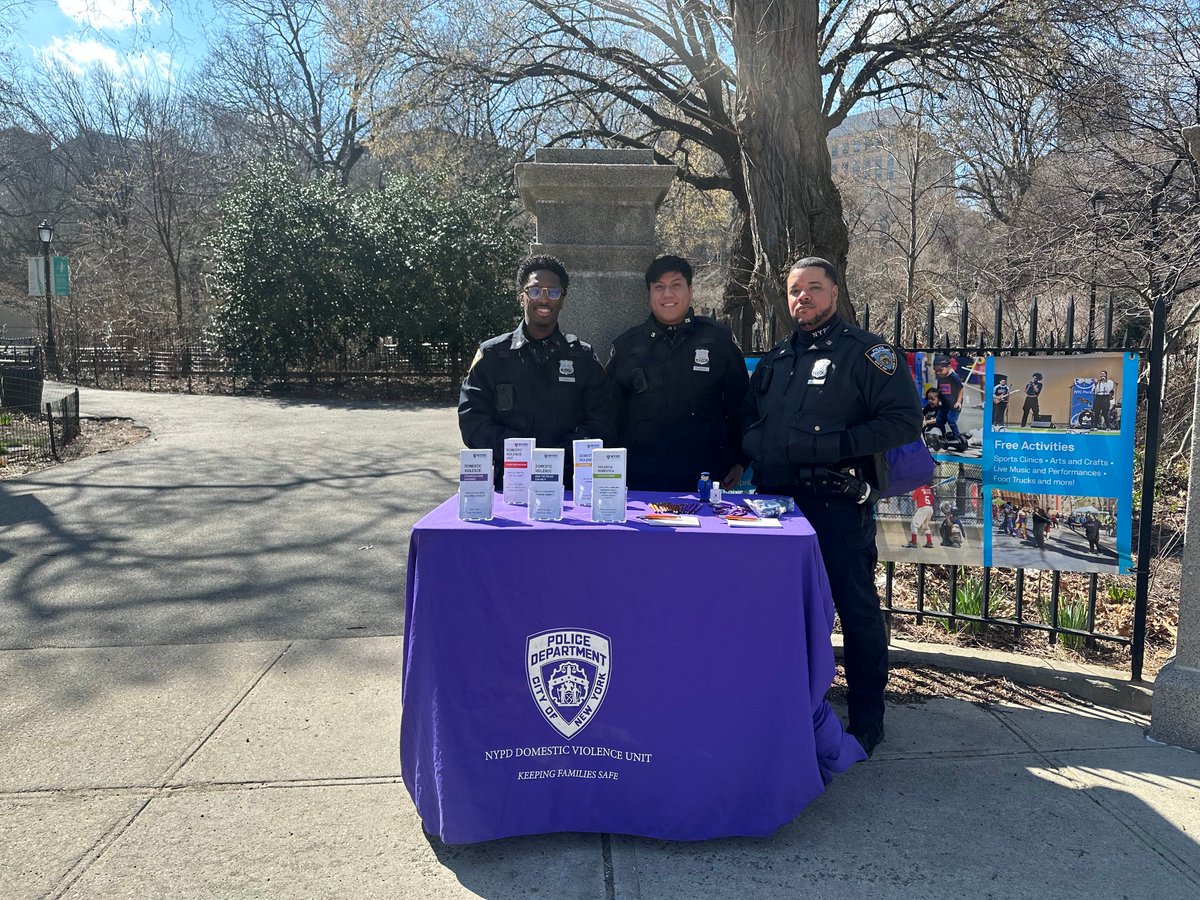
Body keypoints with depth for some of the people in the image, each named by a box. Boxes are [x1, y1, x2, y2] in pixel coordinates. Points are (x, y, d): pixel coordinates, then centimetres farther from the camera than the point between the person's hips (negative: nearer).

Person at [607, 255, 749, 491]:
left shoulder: (720, 339, 3)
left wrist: (739, 461, 5)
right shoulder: (625, 346, 8)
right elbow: (612, 414, 12)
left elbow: (740, 404, 8)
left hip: (706, 478, -1)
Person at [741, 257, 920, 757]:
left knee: (856, 608, 0)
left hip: (838, 504, -6)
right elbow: (749, 419, 27)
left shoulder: (866, 352, -1)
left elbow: (904, 419, -10)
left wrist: (839, 444, -20)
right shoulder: (775, 358, 18)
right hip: (777, 502, 6)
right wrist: (754, 449, 6)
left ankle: (867, 717, 15)